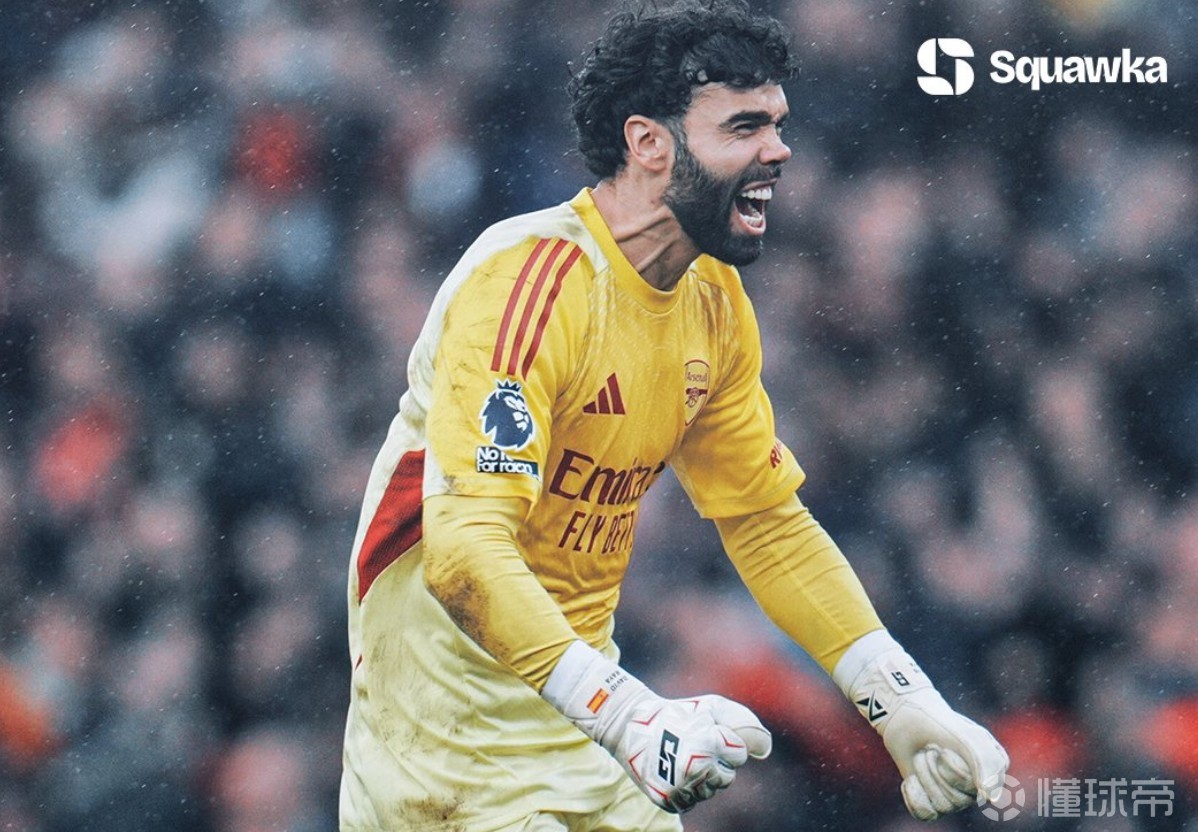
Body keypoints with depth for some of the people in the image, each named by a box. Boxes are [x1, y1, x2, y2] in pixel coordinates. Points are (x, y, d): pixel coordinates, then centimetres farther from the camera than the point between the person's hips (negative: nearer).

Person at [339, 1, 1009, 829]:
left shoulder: (715, 301, 4)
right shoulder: (530, 282, -22)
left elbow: (769, 520, 14)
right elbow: (464, 551, -32)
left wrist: (903, 702, 4)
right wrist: (626, 716, -42)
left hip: (577, 693, 8)